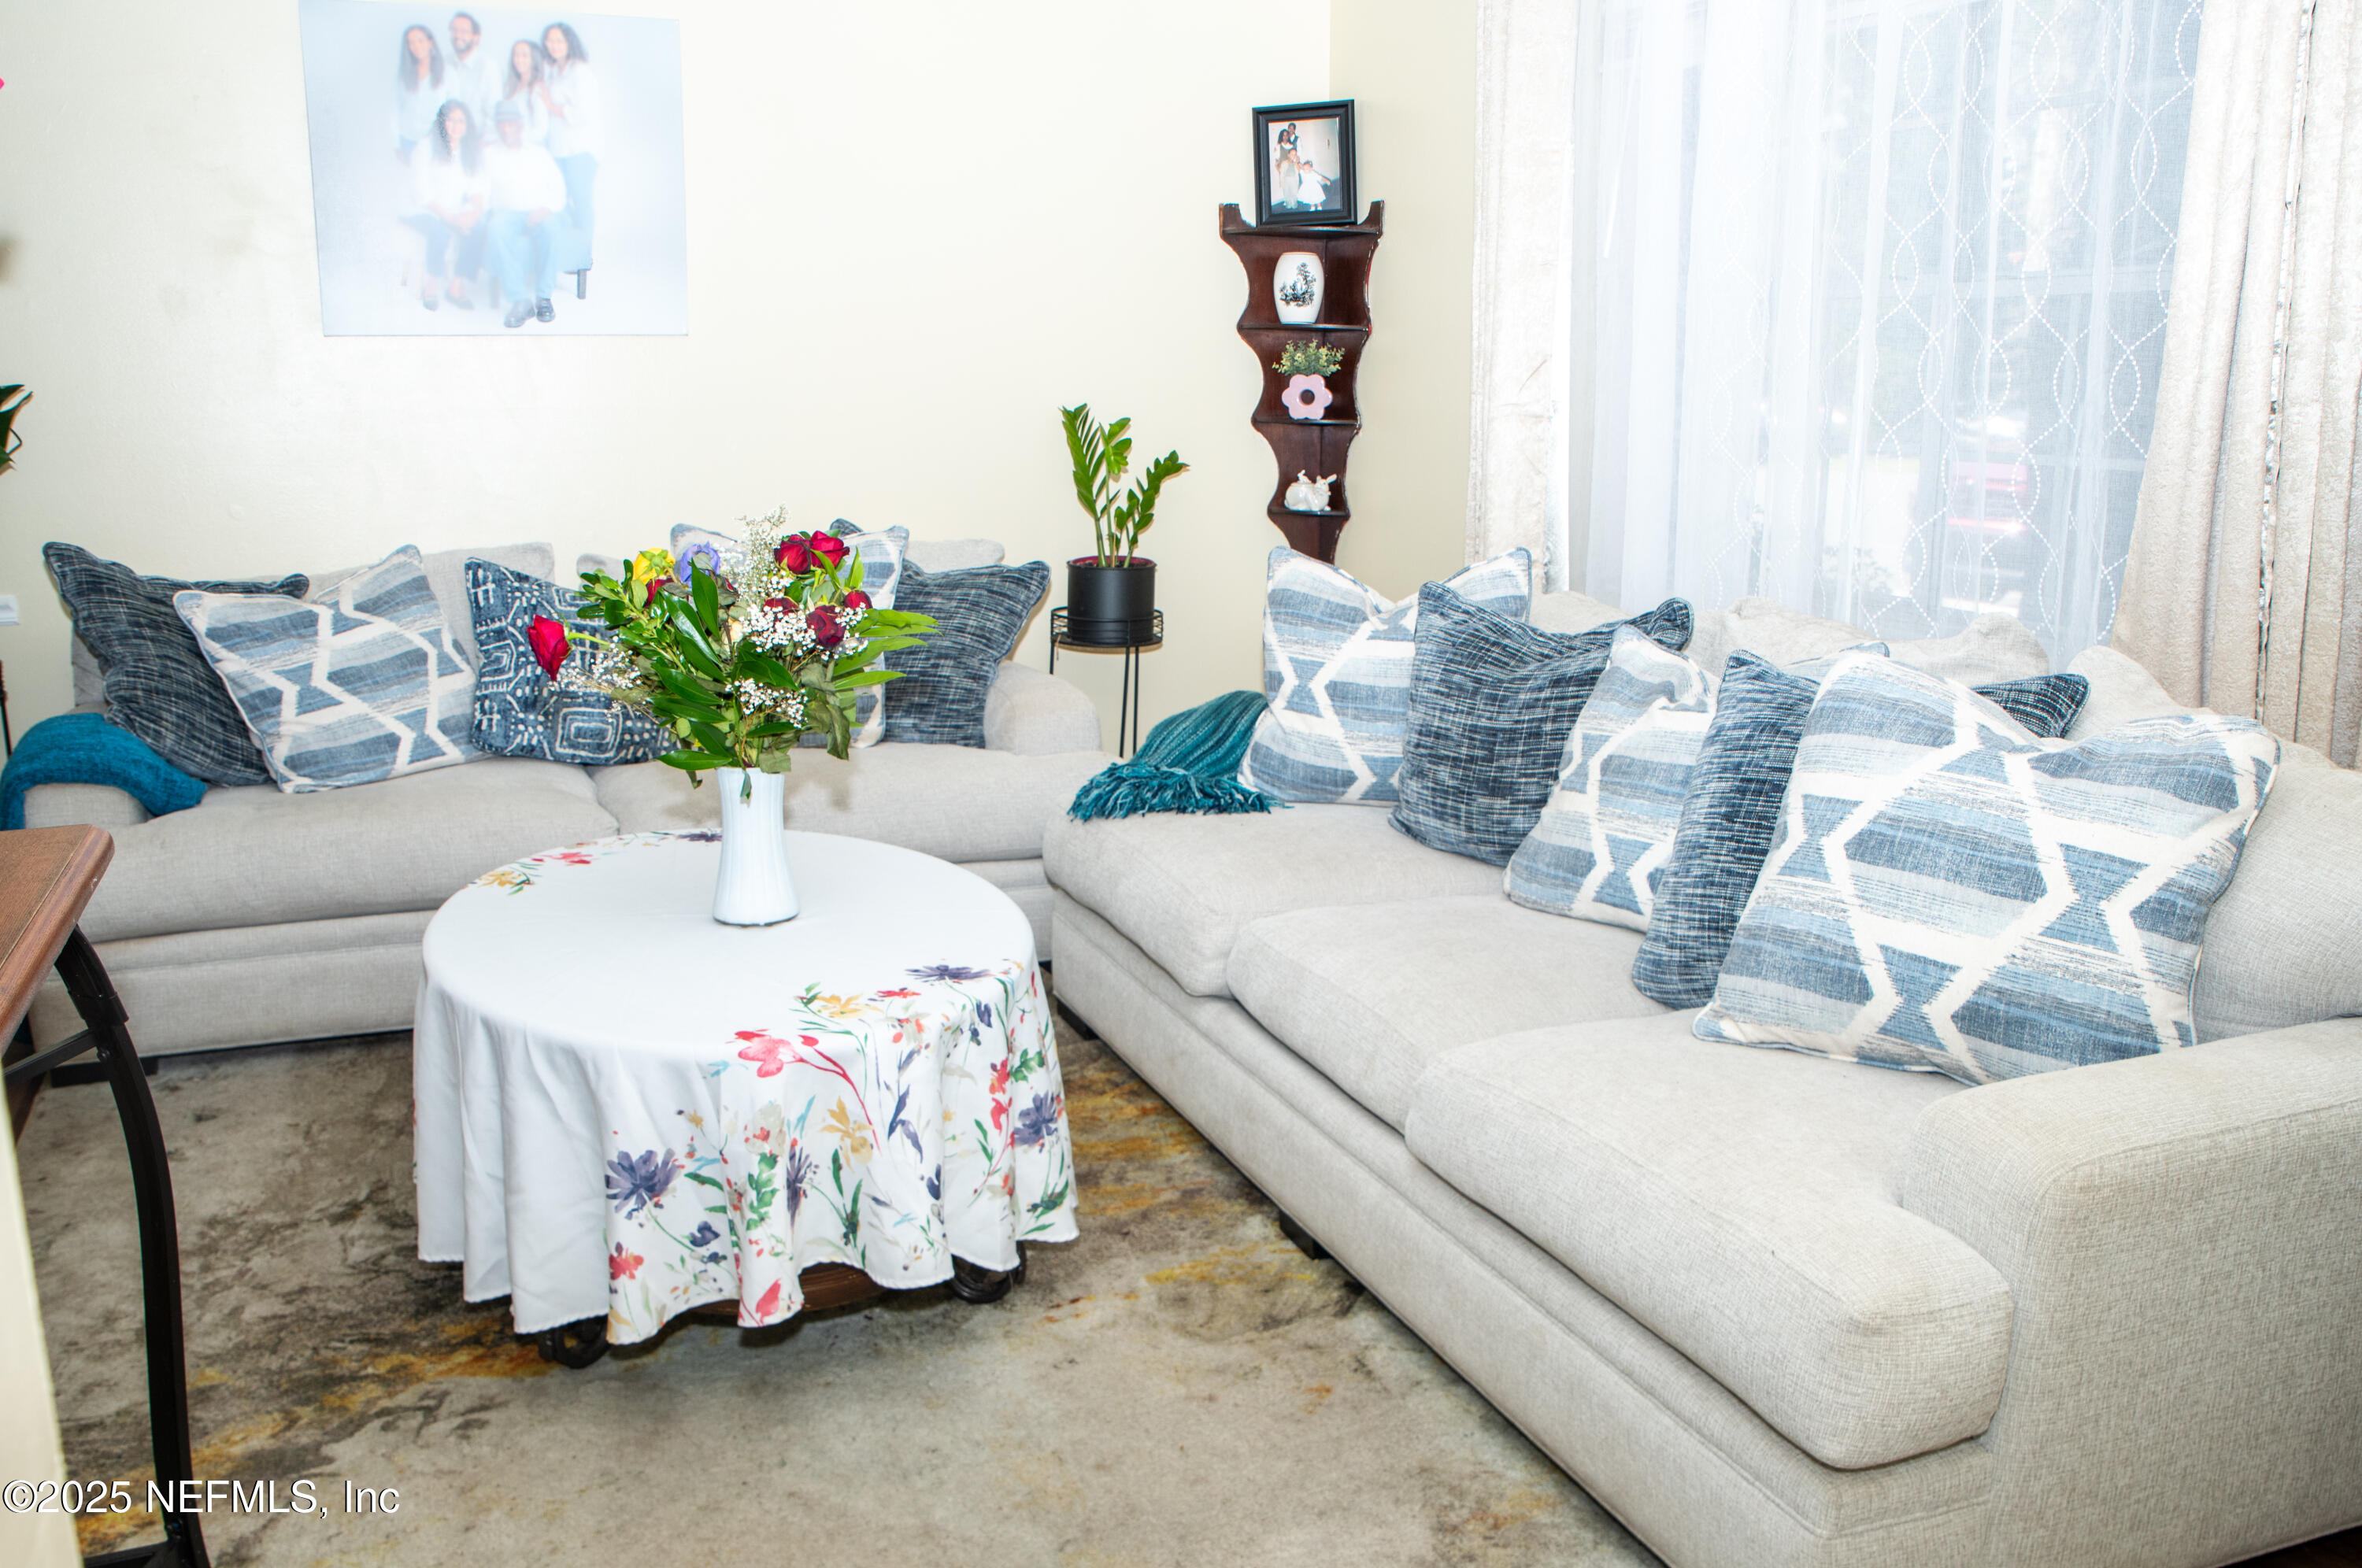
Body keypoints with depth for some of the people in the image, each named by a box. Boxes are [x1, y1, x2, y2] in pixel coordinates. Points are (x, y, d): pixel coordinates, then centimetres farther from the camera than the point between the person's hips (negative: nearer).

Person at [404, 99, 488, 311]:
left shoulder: (472, 154, 15)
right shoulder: (425, 149, 0)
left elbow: (479, 188, 7)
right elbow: (421, 192, -8)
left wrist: (475, 210, -15)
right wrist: (447, 216, -21)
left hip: (459, 214, 4)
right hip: (426, 212, -4)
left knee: (478, 228, -29)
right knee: (441, 229, -37)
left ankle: (457, 285, -21)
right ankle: (432, 285, -22)